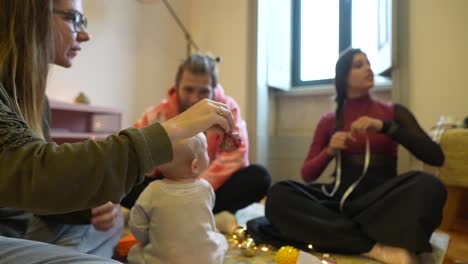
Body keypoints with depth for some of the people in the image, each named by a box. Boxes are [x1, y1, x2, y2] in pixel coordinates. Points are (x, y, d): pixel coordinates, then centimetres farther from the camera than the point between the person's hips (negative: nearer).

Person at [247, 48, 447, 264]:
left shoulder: (394, 112, 10)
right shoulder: (329, 121, 11)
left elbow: (436, 157, -3)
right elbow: (307, 175, 8)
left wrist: (384, 127, -14)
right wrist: (329, 151, -12)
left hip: (383, 202, 0)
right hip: (341, 201, 1)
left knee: (428, 186, -33)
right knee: (280, 194, -27)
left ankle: (334, 234, -26)